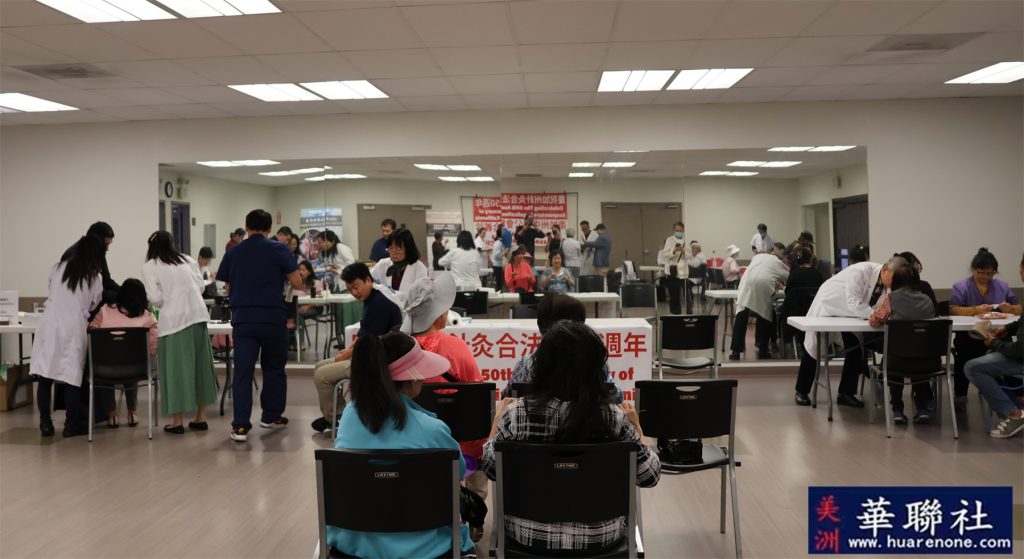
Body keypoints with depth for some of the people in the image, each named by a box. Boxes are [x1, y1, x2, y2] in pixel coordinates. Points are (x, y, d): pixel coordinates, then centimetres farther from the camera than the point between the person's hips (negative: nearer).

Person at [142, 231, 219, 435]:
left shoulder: (149, 266, 3)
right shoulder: (187, 259, 15)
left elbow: (155, 297, -5)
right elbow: (200, 286, 8)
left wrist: (163, 303, 15)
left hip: (174, 318, -4)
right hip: (198, 314, 4)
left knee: (176, 367, 2)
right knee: (200, 363, 11)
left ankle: (177, 422, 7)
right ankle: (201, 418, 17)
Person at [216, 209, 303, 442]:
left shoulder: (233, 253, 7)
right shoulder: (278, 249, -3)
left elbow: (228, 287, 15)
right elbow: (297, 283, -4)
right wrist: (279, 278, 17)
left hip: (243, 319, 2)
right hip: (273, 318, -2)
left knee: (242, 372, -1)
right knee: (274, 368, 16)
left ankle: (240, 425, -8)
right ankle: (271, 416, 25)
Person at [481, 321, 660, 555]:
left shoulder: (517, 413, -18)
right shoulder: (615, 418, -19)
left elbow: (490, 469, -2)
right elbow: (650, 477, -7)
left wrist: (498, 419, 13)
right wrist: (636, 428, 8)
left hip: (529, 534, 0)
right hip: (599, 536, 0)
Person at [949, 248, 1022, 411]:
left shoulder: (1002, 286, 18)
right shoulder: (961, 287, 6)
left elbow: (1019, 308, 14)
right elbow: (953, 310, -9)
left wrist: (1010, 309, -9)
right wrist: (975, 310, -25)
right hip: (968, 335, -3)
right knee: (965, 352, -35)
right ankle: (960, 395, -19)